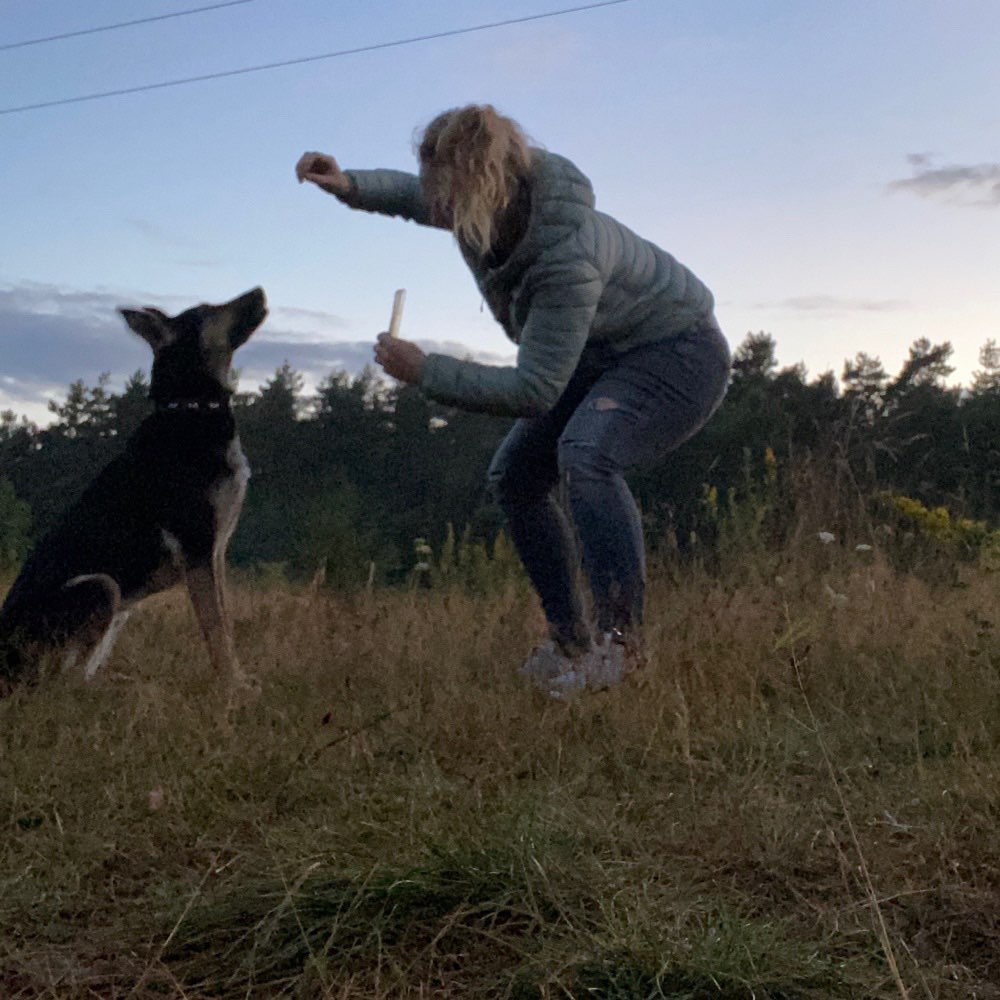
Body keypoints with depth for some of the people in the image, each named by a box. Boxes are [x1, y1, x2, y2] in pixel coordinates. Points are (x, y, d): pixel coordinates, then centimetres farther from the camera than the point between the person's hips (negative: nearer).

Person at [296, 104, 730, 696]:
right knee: (515, 476, 7)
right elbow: (417, 197, 12)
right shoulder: (480, 210, -13)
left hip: (679, 353, -9)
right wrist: (352, 186, -6)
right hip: (604, 357, 9)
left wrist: (424, 371, -29)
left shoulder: (566, 257, -38)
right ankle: (569, 642, 13)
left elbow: (533, 390, -35)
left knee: (585, 453, -35)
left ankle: (621, 641, -28)